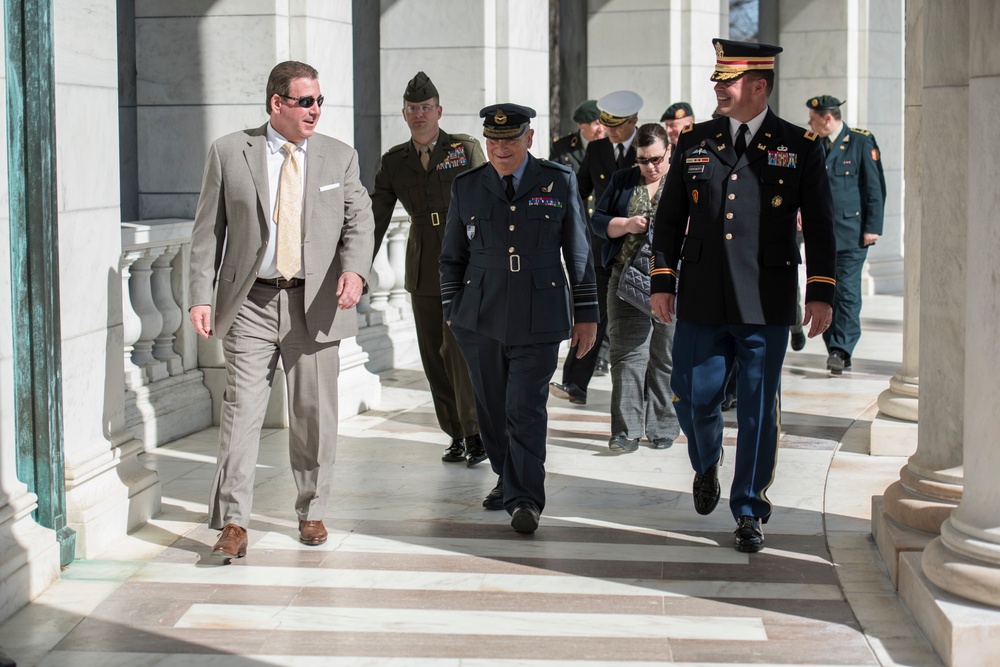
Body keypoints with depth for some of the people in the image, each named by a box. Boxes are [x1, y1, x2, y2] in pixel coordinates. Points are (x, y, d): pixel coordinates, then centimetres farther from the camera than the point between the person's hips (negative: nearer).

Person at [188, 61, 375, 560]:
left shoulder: (340, 157, 8)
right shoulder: (229, 153, 3)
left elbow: (359, 220, 1)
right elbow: (208, 230, 5)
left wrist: (354, 270, -19)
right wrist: (201, 296, -2)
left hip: (315, 304, 2)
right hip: (250, 303, -1)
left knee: (314, 414, 8)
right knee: (241, 409, -6)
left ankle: (311, 512, 23)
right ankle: (233, 522, -1)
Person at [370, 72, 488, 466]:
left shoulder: (467, 149, 1)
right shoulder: (394, 162, 9)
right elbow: (375, 218, 8)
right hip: (423, 272, 4)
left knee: (460, 348, -14)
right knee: (434, 357, 5)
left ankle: (476, 434, -3)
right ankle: (457, 436, 16)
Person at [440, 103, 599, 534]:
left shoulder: (560, 183, 3)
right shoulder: (466, 187, 7)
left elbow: (578, 253, 6)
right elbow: (451, 257, 14)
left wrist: (586, 314, 5)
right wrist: (452, 313, 9)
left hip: (538, 319, -2)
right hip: (480, 319, 2)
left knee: (526, 409, -8)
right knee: (492, 409, 9)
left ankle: (524, 498, -2)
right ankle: (506, 479, 29)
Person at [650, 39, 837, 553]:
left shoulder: (800, 147, 2)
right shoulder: (694, 142, 8)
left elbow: (819, 225, 3)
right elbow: (670, 218, 12)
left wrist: (821, 293, -2)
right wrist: (662, 281, 7)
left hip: (766, 304, -2)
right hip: (701, 302, 2)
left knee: (758, 409, 3)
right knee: (693, 399, 3)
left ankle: (750, 510, 15)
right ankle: (706, 464, 36)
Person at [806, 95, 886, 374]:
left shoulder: (861, 142, -3)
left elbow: (875, 186, -5)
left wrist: (873, 227, -10)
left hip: (851, 233, -5)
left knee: (847, 291, -8)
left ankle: (842, 350, -8)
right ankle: (835, 350, 12)